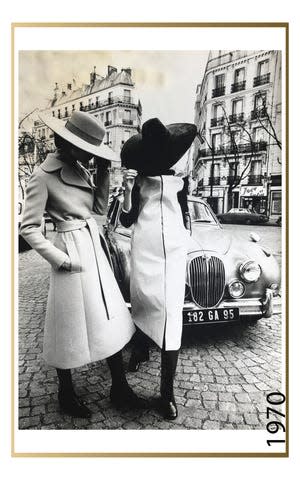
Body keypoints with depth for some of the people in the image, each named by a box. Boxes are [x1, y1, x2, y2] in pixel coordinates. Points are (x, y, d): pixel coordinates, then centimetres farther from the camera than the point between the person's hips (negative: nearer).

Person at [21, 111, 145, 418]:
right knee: (71, 327, 8)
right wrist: (60, 259, -16)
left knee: (110, 320, 12)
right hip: (73, 253, -8)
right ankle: (66, 395, 32)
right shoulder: (43, 176, -14)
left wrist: (103, 173, 2)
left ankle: (119, 390, 28)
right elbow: (28, 227, -14)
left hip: (94, 248, 8)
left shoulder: (79, 170, 8)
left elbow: (100, 207, 11)